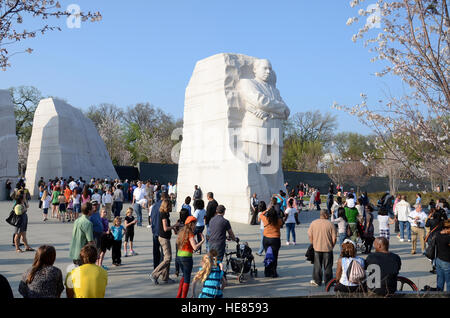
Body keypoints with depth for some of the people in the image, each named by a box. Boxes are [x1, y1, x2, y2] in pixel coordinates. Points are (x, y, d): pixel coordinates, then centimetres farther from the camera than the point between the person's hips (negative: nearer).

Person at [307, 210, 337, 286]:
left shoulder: (313, 223, -1)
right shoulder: (330, 224, -9)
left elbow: (310, 235, 1)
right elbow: (334, 238, -8)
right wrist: (332, 245, 8)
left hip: (317, 248, 2)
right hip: (328, 248, -2)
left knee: (317, 265, 12)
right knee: (328, 266, 8)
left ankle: (317, 281, 17)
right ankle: (328, 282, 14)